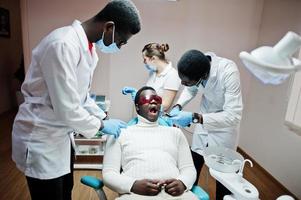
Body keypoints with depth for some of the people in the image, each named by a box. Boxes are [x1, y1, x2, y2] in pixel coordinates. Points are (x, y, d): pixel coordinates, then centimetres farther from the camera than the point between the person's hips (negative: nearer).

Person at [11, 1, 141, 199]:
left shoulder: (89, 47, 2)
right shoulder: (63, 44, -27)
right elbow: (66, 109, -28)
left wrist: (105, 118, 4)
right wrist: (102, 125, -13)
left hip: (62, 135, 8)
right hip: (41, 139, -8)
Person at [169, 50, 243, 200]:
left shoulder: (229, 72, -35)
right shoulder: (195, 68, -21)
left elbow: (233, 116, -34)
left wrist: (194, 117, -39)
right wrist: (178, 106, -16)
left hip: (225, 122, -4)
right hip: (204, 118, 4)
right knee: (193, 166, 10)